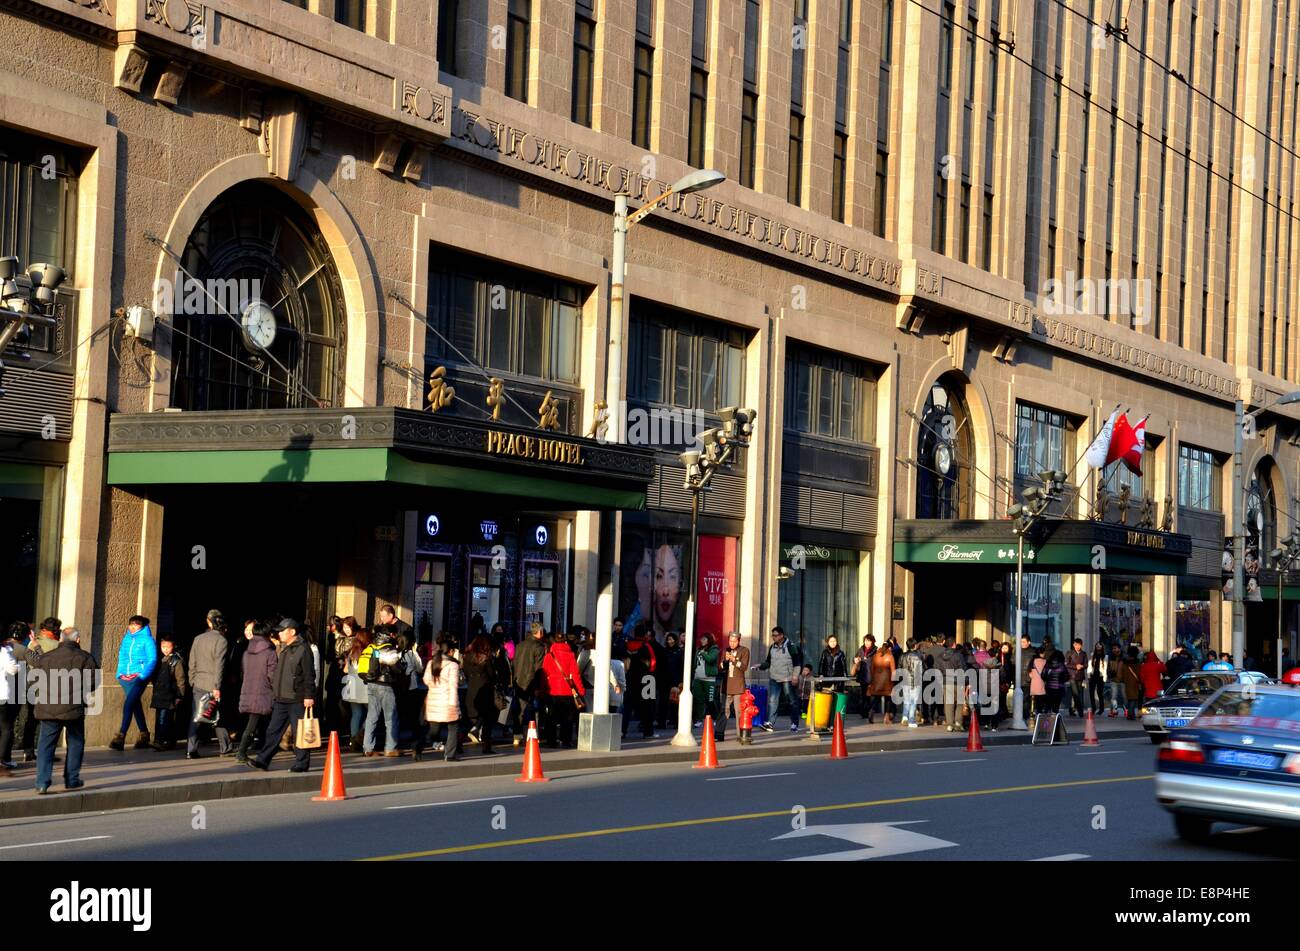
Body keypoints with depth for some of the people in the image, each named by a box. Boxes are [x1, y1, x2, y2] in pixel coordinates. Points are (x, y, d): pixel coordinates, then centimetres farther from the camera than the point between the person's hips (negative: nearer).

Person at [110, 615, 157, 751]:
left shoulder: (147, 639, -5)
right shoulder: (126, 638, 12)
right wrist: (120, 673, 6)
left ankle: (121, 737, -21)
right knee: (136, 706, 14)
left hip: (139, 677, -7)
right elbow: (121, 655, 19)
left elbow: (152, 660, -7)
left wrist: (143, 675, -16)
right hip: (125, 677, 7)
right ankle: (144, 735, 26)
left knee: (128, 704, -18)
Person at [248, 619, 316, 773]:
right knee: (273, 731, 7)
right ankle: (263, 760, 8)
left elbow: (309, 676, -14)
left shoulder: (303, 650, -10)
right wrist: (275, 693, 22)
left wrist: (309, 696, -18)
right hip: (281, 700, 8)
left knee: (299, 732, -2)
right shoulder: (285, 651, 17)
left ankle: (302, 763, 6)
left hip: (297, 701, -8)